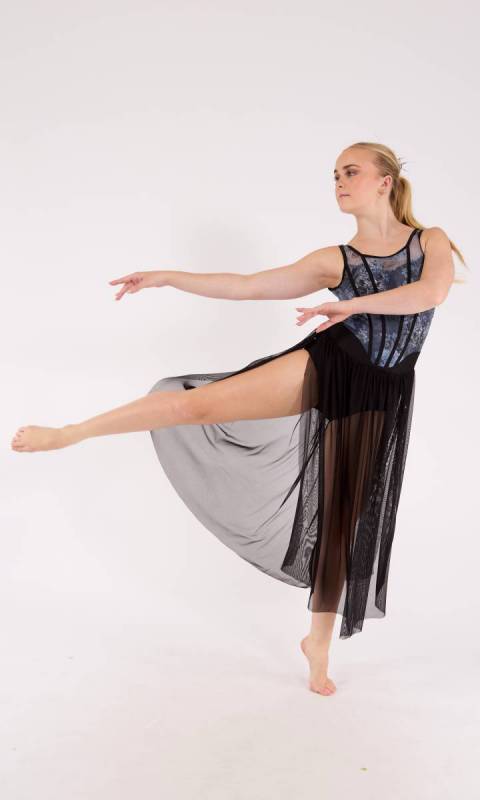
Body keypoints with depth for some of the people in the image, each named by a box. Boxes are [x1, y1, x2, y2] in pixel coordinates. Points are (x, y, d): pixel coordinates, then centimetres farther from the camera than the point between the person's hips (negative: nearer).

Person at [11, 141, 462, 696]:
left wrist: (353, 304, -27)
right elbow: (246, 287, 3)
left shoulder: (432, 242, 6)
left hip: (376, 399, 0)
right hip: (321, 367, 0)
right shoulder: (333, 260, 5)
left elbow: (432, 291, -17)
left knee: (343, 521, 6)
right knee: (197, 403, -15)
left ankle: (318, 642, 25)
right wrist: (167, 277, -1)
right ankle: (68, 433, 0)